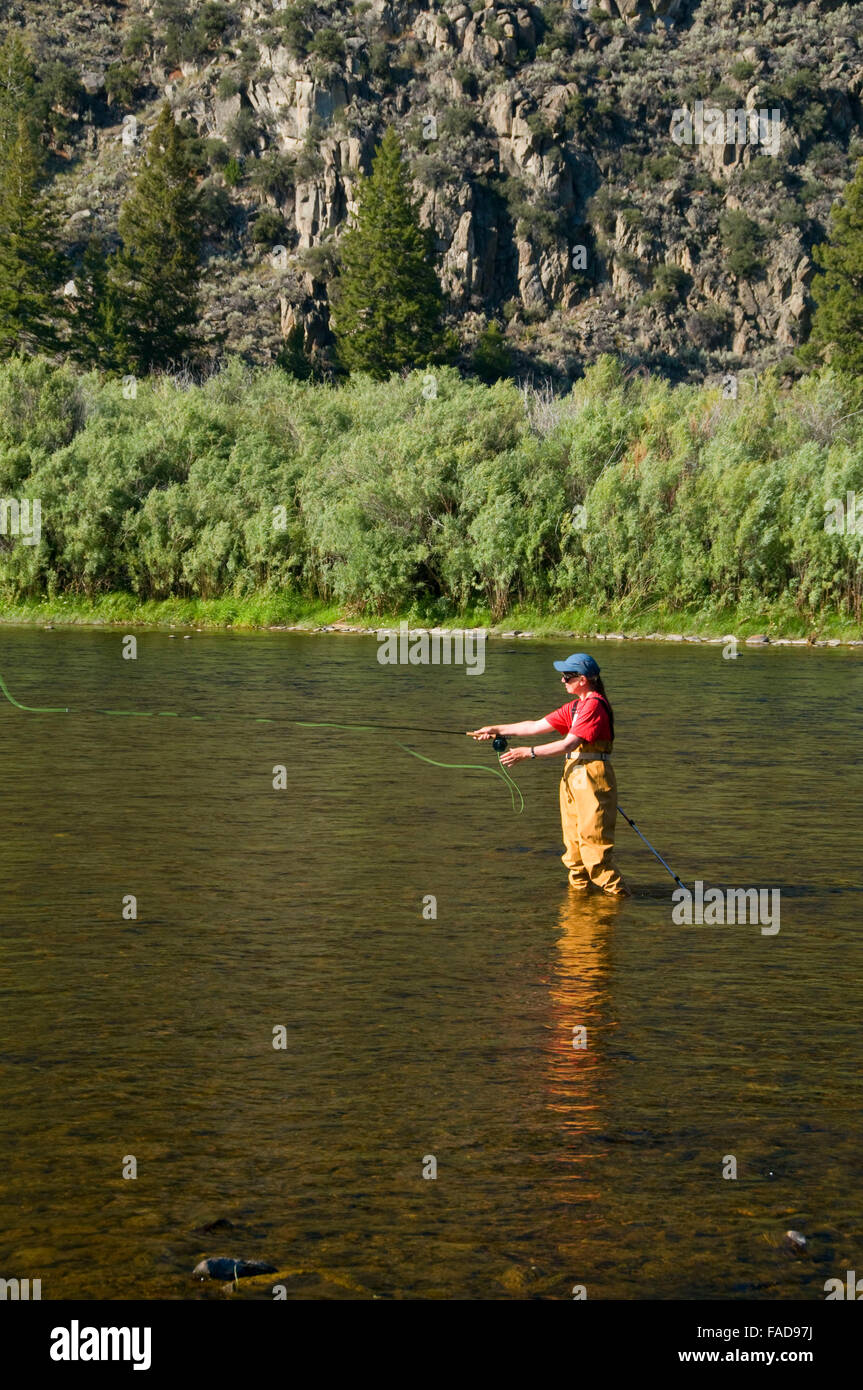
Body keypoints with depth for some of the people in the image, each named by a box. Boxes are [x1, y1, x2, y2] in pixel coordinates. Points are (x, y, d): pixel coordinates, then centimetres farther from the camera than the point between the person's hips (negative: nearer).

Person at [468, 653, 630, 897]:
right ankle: (578, 887, 20)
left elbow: (569, 744, -20)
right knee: (573, 841, 12)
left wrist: (528, 752, -18)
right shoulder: (575, 706, 17)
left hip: (592, 778, -10)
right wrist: (497, 729, 14)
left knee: (593, 842, -9)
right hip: (573, 777, 10)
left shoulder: (594, 705, -14)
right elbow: (537, 726, 18)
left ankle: (617, 893, -3)